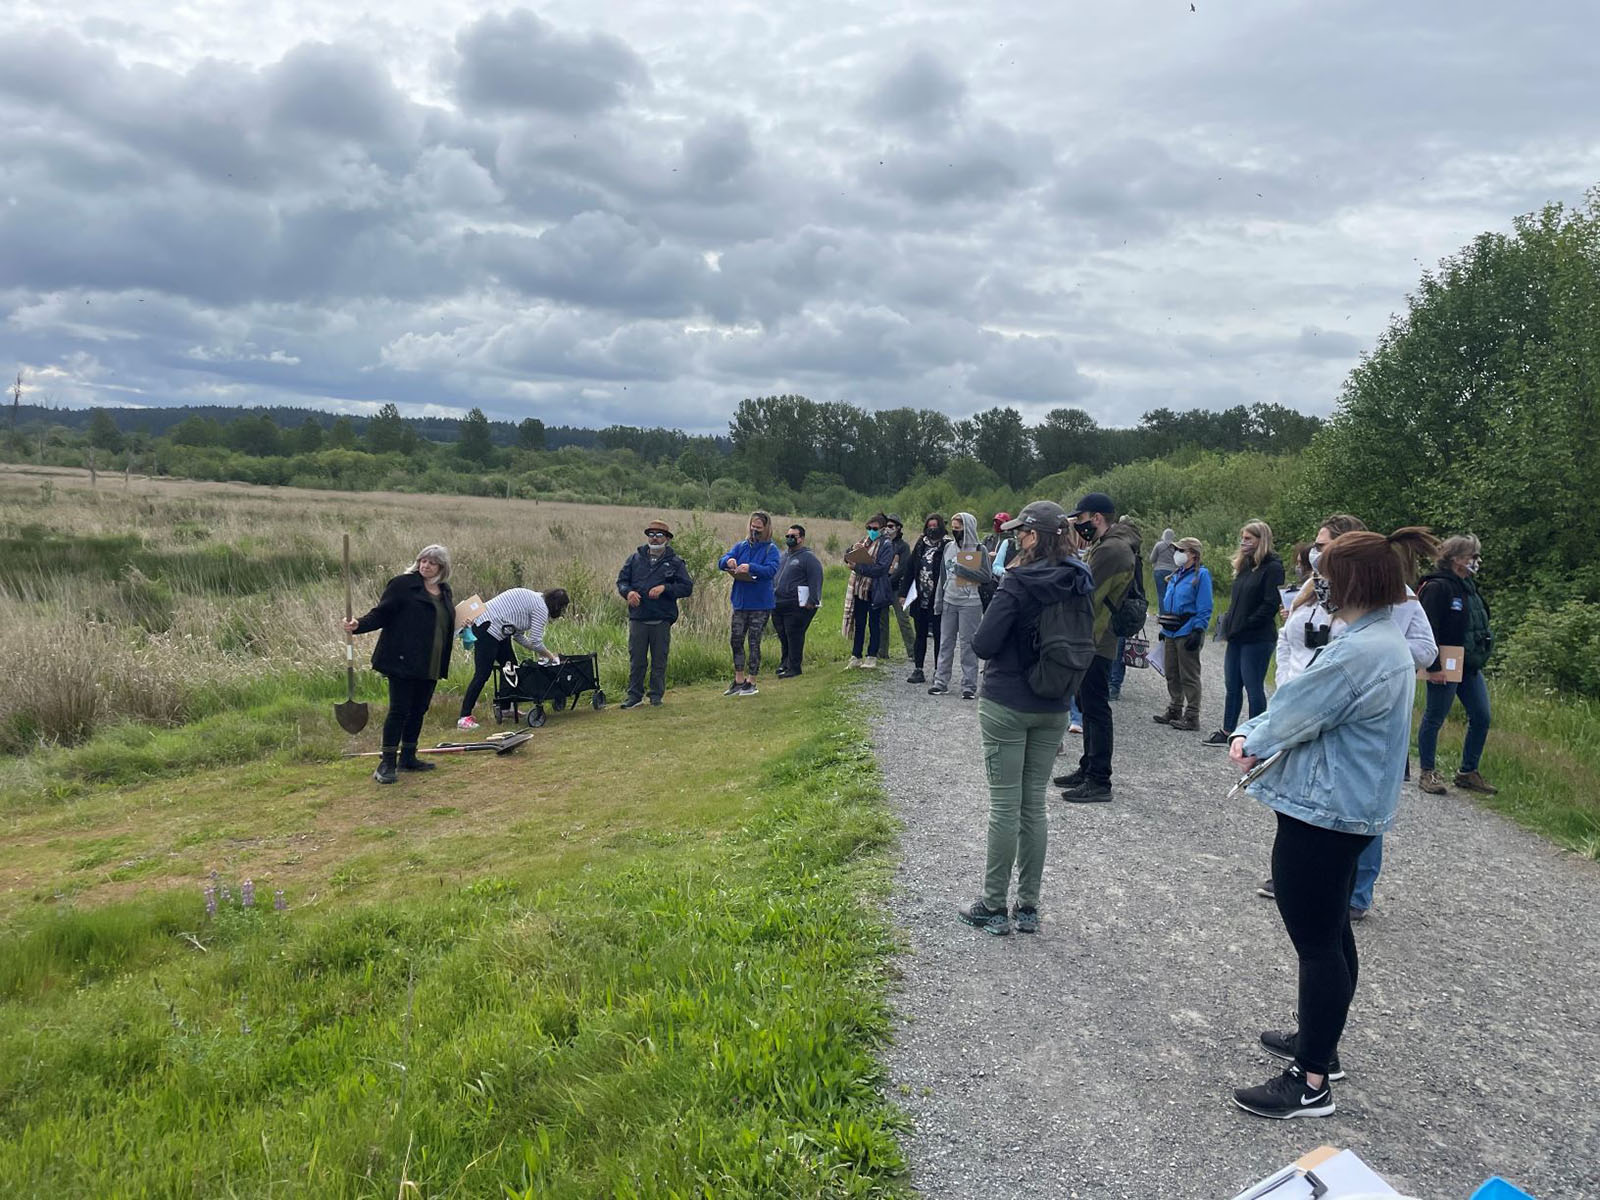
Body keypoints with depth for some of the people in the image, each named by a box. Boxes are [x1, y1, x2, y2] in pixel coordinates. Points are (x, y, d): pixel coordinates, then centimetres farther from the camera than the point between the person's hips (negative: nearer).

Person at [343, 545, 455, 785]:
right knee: (399, 710, -5)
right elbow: (380, 613, -9)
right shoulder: (402, 584, -6)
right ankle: (387, 763, 1)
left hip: (430, 665, 7)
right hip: (403, 661, -7)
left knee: (418, 710, 12)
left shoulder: (444, 591, 15)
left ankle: (408, 757, 24)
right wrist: (359, 624, -23)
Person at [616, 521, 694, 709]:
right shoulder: (636, 558, 12)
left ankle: (656, 696, 16)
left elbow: (687, 587, -1)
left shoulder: (675, 563, 5)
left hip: (662, 621, -1)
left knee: (659, 661, 5)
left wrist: (665, 588, -14)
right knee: (636, 660, 4)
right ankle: (634, 695, 13)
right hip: (637, 619, 2)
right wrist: (628, 592, -10)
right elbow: (621, 580, 12)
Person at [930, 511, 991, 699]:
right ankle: (941, 681, 13)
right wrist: (939, 600, 10)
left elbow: (986, 577, -14)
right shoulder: (949, 547, 10)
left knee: (968, 644, -1)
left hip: (970, 604, -5)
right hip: (949, 602, 5)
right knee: (945, 643, 8)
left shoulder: (979, 550, -5)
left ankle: (969, 685, 5)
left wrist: (961, 570, -17)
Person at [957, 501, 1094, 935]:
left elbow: (983, 644, -18)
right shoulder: (1080, 583, 2)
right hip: (1054, 709, 6)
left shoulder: (1020, 582, -18)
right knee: (1034, 805, 13)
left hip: (1007, 706, -6)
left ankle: (994, 906, 12)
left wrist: (979, 639, 2)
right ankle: (1028, 907, 20)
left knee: (1005, 805, 2)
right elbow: (1086, 642, 11)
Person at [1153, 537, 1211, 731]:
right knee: (1172, 675, 14)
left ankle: (1192, 716, 3)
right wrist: (1164, 627, 20)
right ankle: (1174, 710, 24)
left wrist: (1198, 631, -18)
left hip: (1187, 633, -8)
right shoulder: (1176, 575, 14)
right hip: (1171, 632, 8)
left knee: (1189, 676, -3)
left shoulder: (1201, 575, -9)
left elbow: (1204, 608, -13)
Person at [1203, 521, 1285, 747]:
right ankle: (1227, 732, 23)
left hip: (1257, 639, -8)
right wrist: (1229, 623, 7)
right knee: (1232, 686, 13)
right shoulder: (1245, 566, 14)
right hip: (1237, 637, 8)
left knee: (1254, 688, 0)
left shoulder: (1272, 567, -11)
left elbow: (1271, 605, -17)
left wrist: (1245, 625, -16)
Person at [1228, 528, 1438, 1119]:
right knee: (1330, 934, 21)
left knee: (1317, 943, -2)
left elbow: (1295, 712, -16)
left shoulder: (1359, 653, -25)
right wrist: (1252, 734, -2)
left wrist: (1252, 740, 3)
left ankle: (1311, 1082, 9)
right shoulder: (1386, 642, 10)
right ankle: (1319, 1041, 37)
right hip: (1351, 810, 11)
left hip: (1324, 813, -11)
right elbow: (1304, 699, 11)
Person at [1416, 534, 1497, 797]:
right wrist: (1433, 666, -23)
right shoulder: (1438, 587, -15)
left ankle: (1468, 772, 21)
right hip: (1445, 667, -9)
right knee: (1434, 719, 2)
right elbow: (1429, 629, -20)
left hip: (1471, 667, 9)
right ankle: (1428, 773, 14)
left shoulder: (1470, 586, 13)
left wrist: (1483, 653, 17)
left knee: (1481, 718, 9)